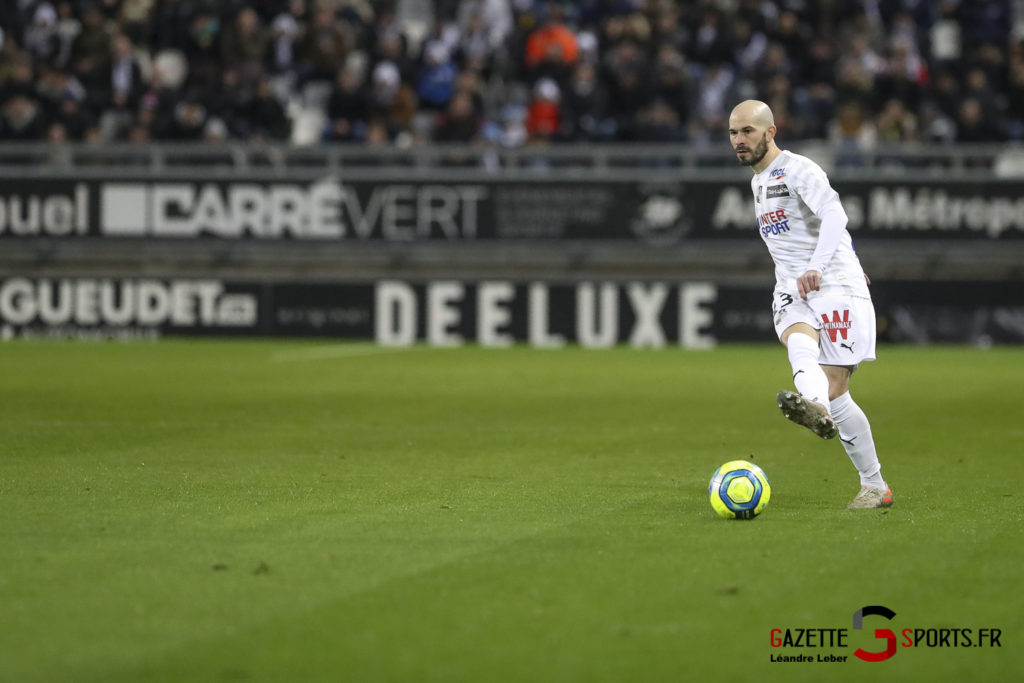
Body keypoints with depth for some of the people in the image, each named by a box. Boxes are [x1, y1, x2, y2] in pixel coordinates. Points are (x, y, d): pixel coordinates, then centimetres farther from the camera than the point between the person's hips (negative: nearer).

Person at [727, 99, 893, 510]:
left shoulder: (798, 169, -7)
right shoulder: (759, 180, 21)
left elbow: (834, 214, -24)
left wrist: (817, 268, -39)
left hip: (835, 287, -6)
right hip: (792, 291, 6)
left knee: (834, 392, -12)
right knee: (800, 345, -30)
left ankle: (875, 486, -7)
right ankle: (816, 409, -54)